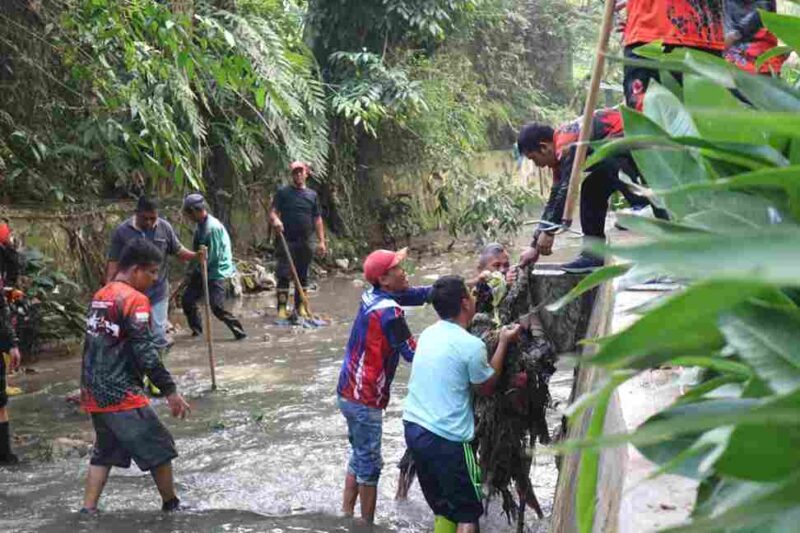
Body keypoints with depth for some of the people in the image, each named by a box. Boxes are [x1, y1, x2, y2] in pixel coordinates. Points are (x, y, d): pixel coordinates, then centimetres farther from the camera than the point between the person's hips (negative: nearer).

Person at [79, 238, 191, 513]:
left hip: (93, 394, 8)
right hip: (122, 395, -8)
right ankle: (172, 507, 19)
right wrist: (170, 391, -15)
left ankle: (87, 511, 13)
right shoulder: (135, 300, -14)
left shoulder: (100, 296, 11)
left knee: (104, 453, 19)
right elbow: (145, 352, -19)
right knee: (159, 448, 7)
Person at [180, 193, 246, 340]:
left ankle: (239, 331, -2)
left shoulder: (213, 227, -21)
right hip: (202, 271, 9)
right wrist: (192, 271, 6)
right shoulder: (200, 225, 6)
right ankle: (196, 330, 27)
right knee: (187, 300, 9)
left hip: (216, 272, -9)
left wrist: (195, 272, -12)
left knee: (217, 307, -14)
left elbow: (212, 256, -21)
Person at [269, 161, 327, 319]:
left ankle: (300, 306, 17)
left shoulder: (312, 195, 12)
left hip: (305, 242, 3)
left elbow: (317, 219, 12)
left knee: (303, 275, 8)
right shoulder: (283, 192, 3)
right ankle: (282, 307, -1)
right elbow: (273, 211, -3)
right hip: (287, 241, -3)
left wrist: (321, 241, 6)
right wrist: (275, 220, -26)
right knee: (284, 275, -5)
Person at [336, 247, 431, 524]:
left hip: (350, 392, 9)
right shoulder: (389, 312, -22)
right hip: (365, 399, -9)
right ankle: (367, 525, 11)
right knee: (370, 463, 2)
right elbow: (413, 354, -17)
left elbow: (419, 294, 6)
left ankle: (346, 516, 28)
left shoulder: (374, 295, 3)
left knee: (359, 457, 20)